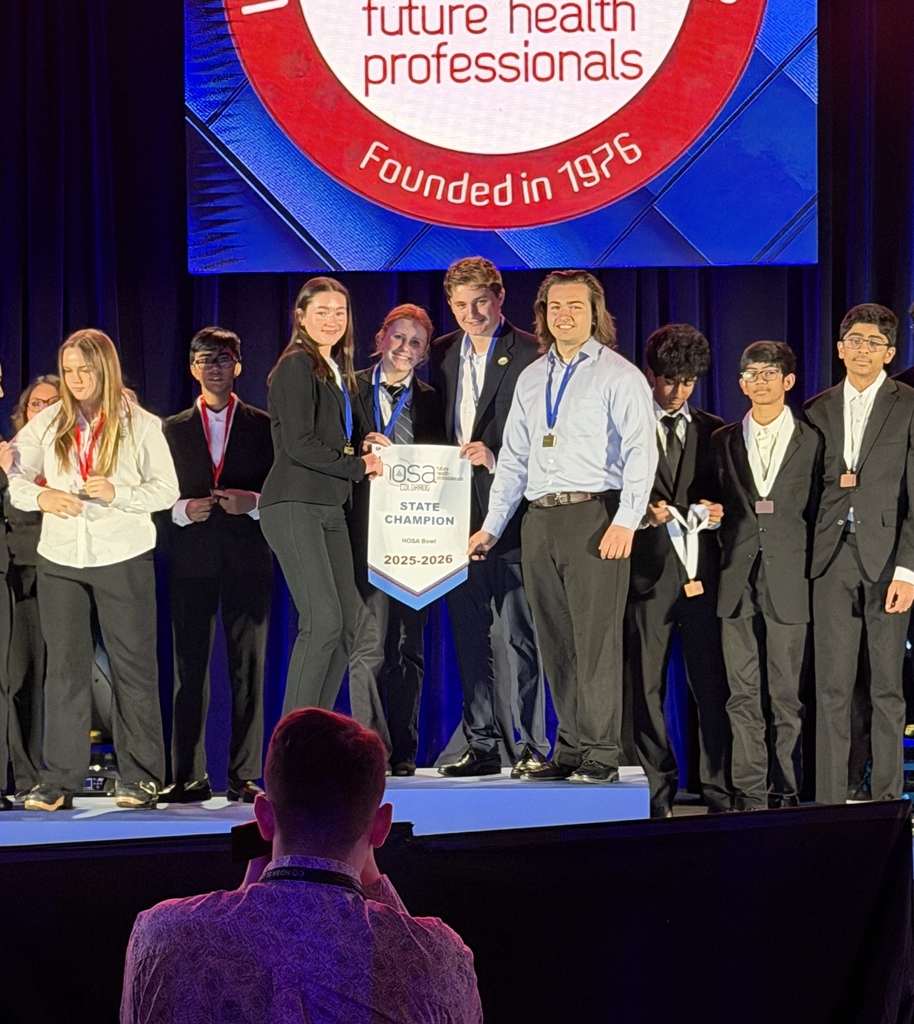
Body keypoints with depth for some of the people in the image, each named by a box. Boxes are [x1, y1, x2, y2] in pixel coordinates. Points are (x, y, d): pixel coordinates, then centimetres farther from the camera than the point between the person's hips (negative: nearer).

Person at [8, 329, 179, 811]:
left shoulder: (141, 425, -1)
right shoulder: (48, 423, 6)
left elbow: (167, 490, -2)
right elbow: (13, 476, 4)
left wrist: (117, 493, -18)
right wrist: (40, 496, -16)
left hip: (123, 557, -2)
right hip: (60, 558, 2)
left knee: (133, 664, 2)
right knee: (65, 665, 3)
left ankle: (140, 777, 9)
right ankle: (58, 780, 5)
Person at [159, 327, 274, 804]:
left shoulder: (263, 426, 11)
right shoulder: (173, 429, 15)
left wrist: (253, 502, -11)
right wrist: (184, 509, -8)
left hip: (247, 558, -1)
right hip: (192, 561, 1)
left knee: (249, 666, -2)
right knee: (189, 667, -2)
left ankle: (244, 775, 2)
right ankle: (189, 776, 1)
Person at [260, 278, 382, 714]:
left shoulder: (339, 373, 21)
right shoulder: (296, 367, -6)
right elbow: (299, 444, -14)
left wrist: (367, 448, 6)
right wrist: (359, 466, -5)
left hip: (330, 508, 9)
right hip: (295, 506, -9)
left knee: (349, 625, 2)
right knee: (323, 621, -17)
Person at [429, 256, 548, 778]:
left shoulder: (532, 355, -4)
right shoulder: (441, 355, 14)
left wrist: (496, 459, -20)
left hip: (511, 511, -5)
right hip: (457, 514, 6)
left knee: (517, 633, -5)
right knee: (471, 634, 8)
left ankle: (529, 746, 0)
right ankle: (482, 744, 14)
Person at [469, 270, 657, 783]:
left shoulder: (619, 375, 1)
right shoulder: (531, 379, 19)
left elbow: (641, 450, -8)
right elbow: (514, 458, 22)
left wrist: (626, 520, -19)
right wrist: (492, 526, 17)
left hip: (594, 517, -6)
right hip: (540, 521, 6)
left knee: (596, 638, -9)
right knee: (555, 642, 6)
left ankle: (602, 755, -6)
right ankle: (569, 751, 11)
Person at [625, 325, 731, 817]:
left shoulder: (713, 431, 16)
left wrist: (716, 513, -2)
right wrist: (644, 514, -13)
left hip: (701, 569, 2)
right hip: (647, 569, -2)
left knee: (711, 683, -1)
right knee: (645, 685, 0)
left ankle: (718, 788, 5)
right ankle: (656, 791, 7)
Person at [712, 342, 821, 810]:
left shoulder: (811, 442, 7)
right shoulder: (722, 442, 13)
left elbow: (818, 512, 5)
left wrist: (808, 569, -2)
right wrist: (726, 554, 2)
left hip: (788, 581, -2)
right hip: (737, 581, 2)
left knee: (786, 696, 0)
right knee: (743, 696, 1)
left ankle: (785, 793, 6)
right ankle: (750, 794, 5)